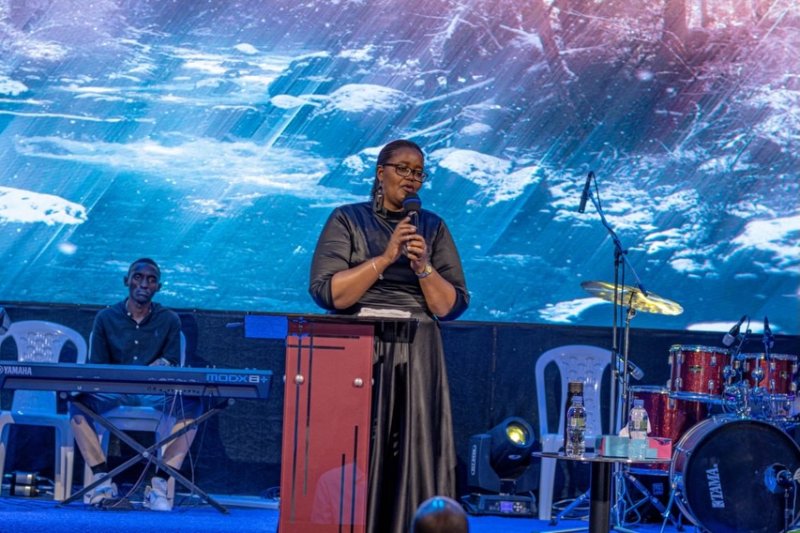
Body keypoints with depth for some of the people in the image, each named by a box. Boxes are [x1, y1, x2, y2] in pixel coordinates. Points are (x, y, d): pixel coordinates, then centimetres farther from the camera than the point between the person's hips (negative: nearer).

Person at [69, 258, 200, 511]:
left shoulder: (169, 321, 7)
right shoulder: (106, 318, 7)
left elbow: (173, 366, 2)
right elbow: (96, 367, 3)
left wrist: (163, 365, -24)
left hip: (156, 391, 0)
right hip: (114, 390, 0)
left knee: (191, 404, -32)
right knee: (78, 400, -31)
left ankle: (160, 484, -32)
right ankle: (102, 480, -27)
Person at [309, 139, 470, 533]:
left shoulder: (433, 228, 10)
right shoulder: (347, 220, 3)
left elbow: (452, 306, 4)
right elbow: (327, 292, -9)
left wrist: (423, 267, -12)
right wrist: (385, 258, -15)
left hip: (416, 363, 2)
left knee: (411, 461, -3)